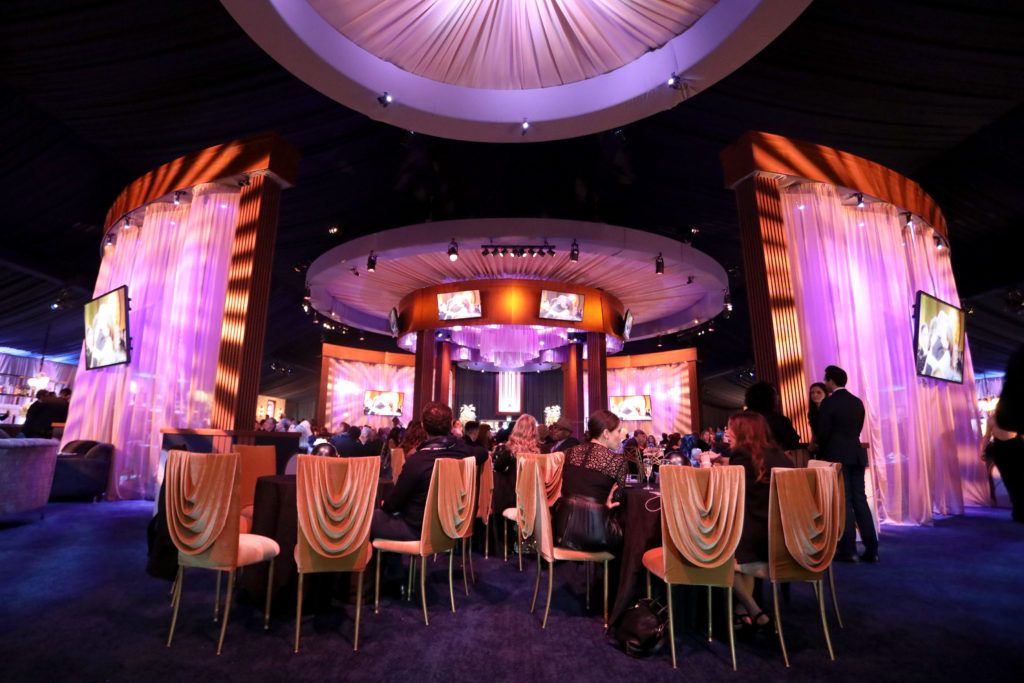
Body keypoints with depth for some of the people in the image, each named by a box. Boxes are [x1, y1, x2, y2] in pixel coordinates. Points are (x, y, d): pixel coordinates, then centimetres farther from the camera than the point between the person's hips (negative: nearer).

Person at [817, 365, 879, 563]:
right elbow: (857, 429, 12)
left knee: (843, 502, -1)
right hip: (856, 455, 6)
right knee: (860, 500, 10)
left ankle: (848, 550, 4)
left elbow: (823, 433, -9)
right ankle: (871, 549, 14)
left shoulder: (828, 403, -11)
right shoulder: (857, 402, 8)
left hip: (837, 456, -6)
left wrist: (823, 453, 9)